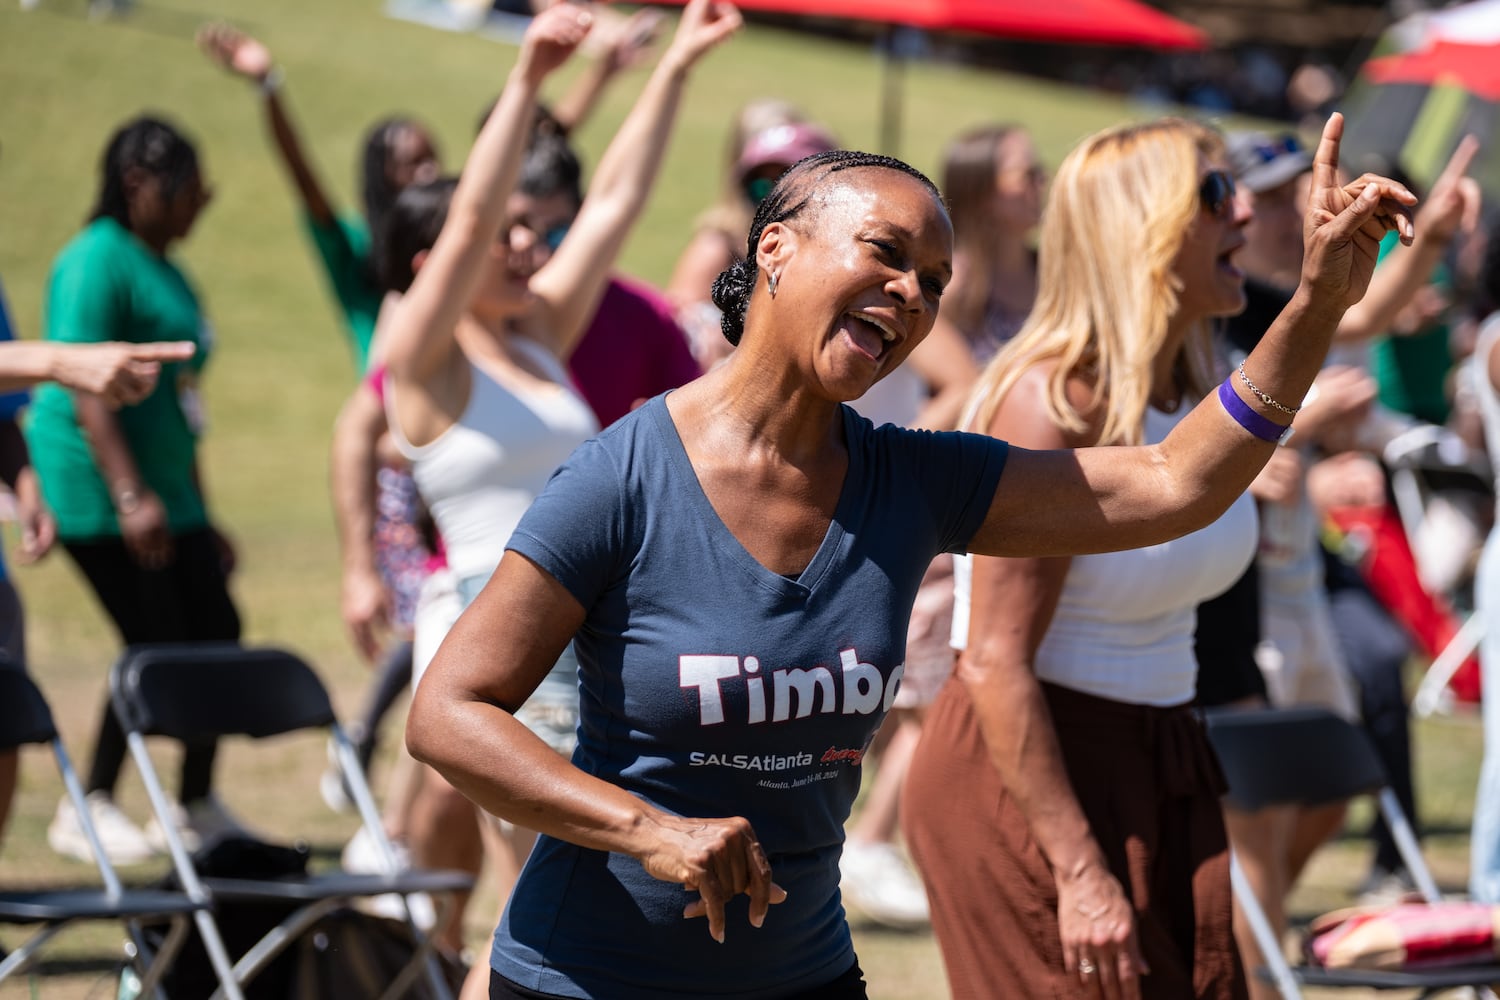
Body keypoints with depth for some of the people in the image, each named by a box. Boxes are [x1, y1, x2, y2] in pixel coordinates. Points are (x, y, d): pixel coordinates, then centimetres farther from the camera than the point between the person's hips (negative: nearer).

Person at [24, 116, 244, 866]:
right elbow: (85, 387, -19)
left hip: (165, 493, 9)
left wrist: (201, 517, 25)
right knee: (155, 644, -9)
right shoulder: (98, 260, -11)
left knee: (215, 631, 6)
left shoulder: (164, 270, 19)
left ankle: (198, 807, 16)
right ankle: (89, 810, 1)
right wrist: (130, 496, -26)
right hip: (100, 492, -9)